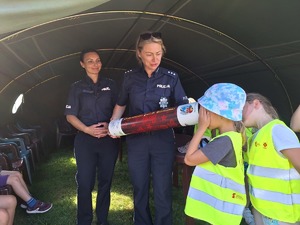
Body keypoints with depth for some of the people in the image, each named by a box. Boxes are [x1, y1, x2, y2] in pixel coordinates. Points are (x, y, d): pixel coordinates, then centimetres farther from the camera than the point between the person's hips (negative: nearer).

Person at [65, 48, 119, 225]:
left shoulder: (110, 85, 7)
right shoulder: (78, 87, 4)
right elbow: (70, 115, 1)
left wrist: (111, 126, -9)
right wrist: (87, 129, -15)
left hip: (109, 140, 1)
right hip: (85, 140, -1)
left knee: (105, 181, 9)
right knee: (85, 182, -1)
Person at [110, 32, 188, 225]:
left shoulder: (171, 77, -2)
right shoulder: (130, 77, 2)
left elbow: (184, 106, -3)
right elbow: (121, 104, 15)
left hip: (163, 140, -2)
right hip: (136, 140, 2)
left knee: (163, 190, 2)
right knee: (139, 188, 14)